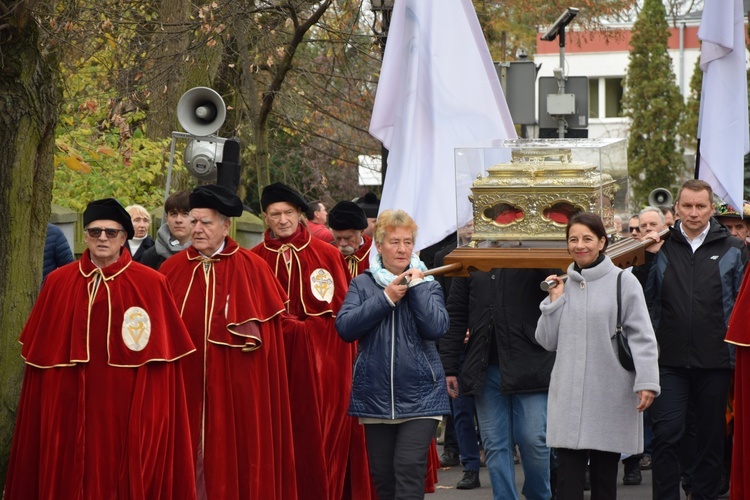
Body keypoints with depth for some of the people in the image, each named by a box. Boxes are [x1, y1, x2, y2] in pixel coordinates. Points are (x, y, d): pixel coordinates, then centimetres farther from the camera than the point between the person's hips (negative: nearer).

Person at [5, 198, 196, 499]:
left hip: (126, 409, -2)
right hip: (68, 408, 2)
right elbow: (40, 354, 7)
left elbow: (161, 355, -3)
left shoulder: (151, 285, -2)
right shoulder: (58, 283, 5)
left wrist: (154, 417, -8)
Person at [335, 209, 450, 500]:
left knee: (409, 471, -15)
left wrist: (416, 287, -9)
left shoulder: (427, 285, 6)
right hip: (375, 397, 2)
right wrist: (385, 299, -13)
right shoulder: (362, 284, 7)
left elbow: (436, 328, -12)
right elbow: (345, 327, -9)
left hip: (419, 398, -2)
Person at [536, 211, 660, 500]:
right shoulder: (562, 284, 11)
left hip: (611, 397, -3)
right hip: (568, 397, 3)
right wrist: (554, 302, 1)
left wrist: (647, 382, -15)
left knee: (605, 477, 6)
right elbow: (548, 341, 12)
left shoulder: (623, 282, -3)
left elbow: (642, 337, -6)